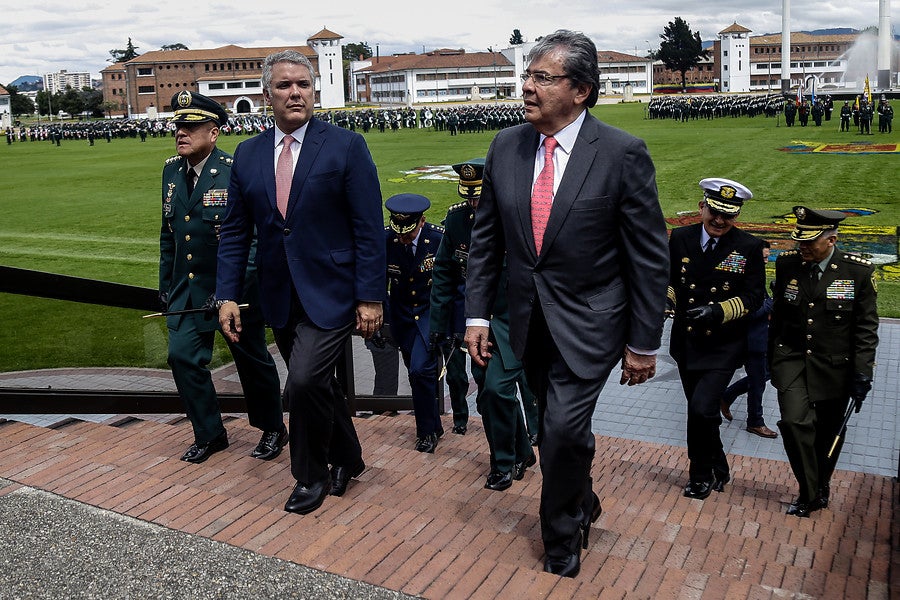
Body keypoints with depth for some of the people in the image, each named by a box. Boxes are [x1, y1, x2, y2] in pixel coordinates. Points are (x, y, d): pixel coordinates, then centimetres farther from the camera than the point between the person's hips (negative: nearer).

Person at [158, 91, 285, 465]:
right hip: (188, 289, 6)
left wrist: (235, 288, -20)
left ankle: (272, 429, 30)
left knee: (252, 360, 8)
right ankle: (209, 434, 21)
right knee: (182, 355, 1)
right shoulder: (172, 171, 6)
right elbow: (168, 233, 15)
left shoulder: (236, 172, -15)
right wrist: (166, 285, 14)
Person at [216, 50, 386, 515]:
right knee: (316, 385, 15)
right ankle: (346, 458, 38)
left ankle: (312, 474, 9)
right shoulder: (247, 155, 6)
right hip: (280, 297, 5)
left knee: (304, 382, -16)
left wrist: (370, 297, -12)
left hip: (331, 293, -5)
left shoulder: (346, 147, -6)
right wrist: (226, 295, 2)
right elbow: (234, 232, 9)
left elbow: (369, 229, -8)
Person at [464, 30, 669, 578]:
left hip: (588, 322, -5)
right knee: (560, 427, 17)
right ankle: (583, 504, 46)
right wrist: (478, 313, 3)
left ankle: (561, 547, 17)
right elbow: (486, 239, 7)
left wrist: (644, 343, -8)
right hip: (530, 321, 5)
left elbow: (650, 257, -10)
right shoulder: (506, 147, 0)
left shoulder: (622, 154, -14)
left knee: (562, 428, -9)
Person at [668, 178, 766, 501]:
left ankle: (701, 474, 9)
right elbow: (669, 280, 10)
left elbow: (754, 296, -8)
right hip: (686, 342, 4)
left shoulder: (749, 247, -8)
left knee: (702, 409, -16)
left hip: (724, 346, -4)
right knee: (700, 411, 16)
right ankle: (718, 469, 39)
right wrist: (668, 300, -11)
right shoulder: (680, 238, -1)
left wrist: (718, 311, -23)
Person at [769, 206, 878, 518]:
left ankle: (821, 487, 38)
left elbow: (866, 327, -5)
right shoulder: (787, 264, -3)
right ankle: (809, 493, 2)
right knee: (794, 421, -16)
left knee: (828, 432, 12)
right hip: (792, 359, 1)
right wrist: (772, 358, 13)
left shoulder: (858, 271, -10)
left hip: (835, 365, -1)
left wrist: (863, 373, -10)